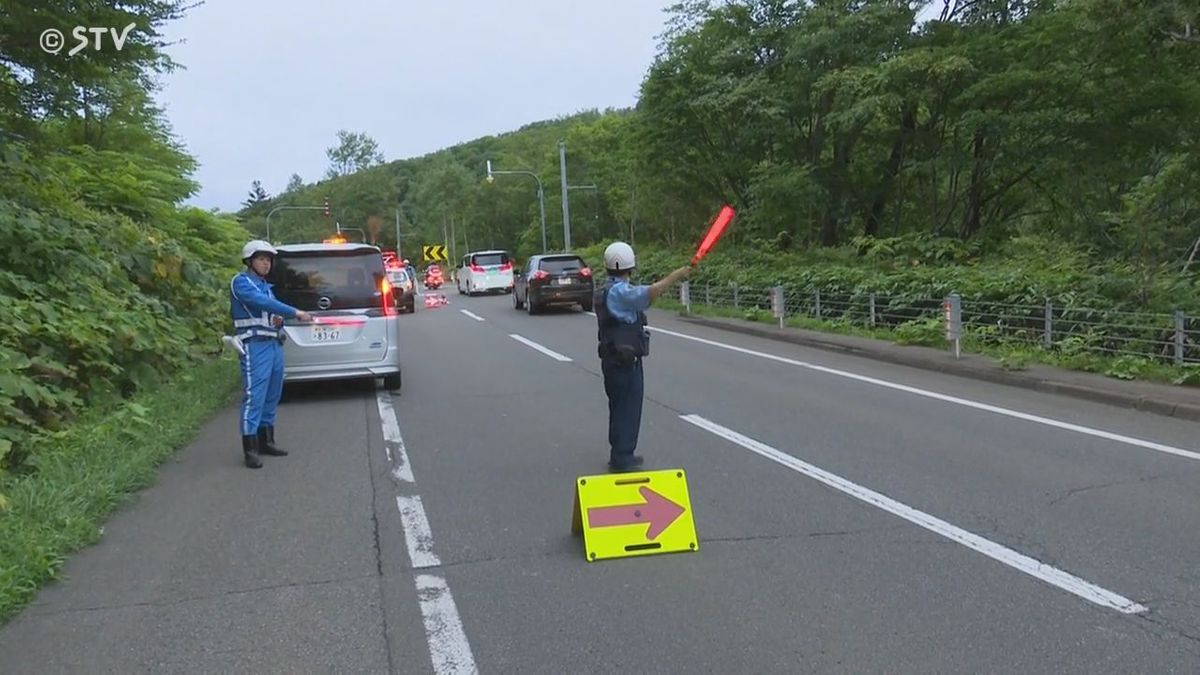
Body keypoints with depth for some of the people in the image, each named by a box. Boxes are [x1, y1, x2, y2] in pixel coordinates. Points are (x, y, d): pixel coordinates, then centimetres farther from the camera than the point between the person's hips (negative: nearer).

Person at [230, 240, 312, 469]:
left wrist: (279, 319, 2)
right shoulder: (241, 282, -5)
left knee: (272, 396, 13)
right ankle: (250, 449, -11)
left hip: (275, 344, 9)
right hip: (255, 345, -9)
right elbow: (261, 302, -21)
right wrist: (295, 312, -27)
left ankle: (265, 441, 23)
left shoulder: (265, 285, 21)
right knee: (254, 396, -12)